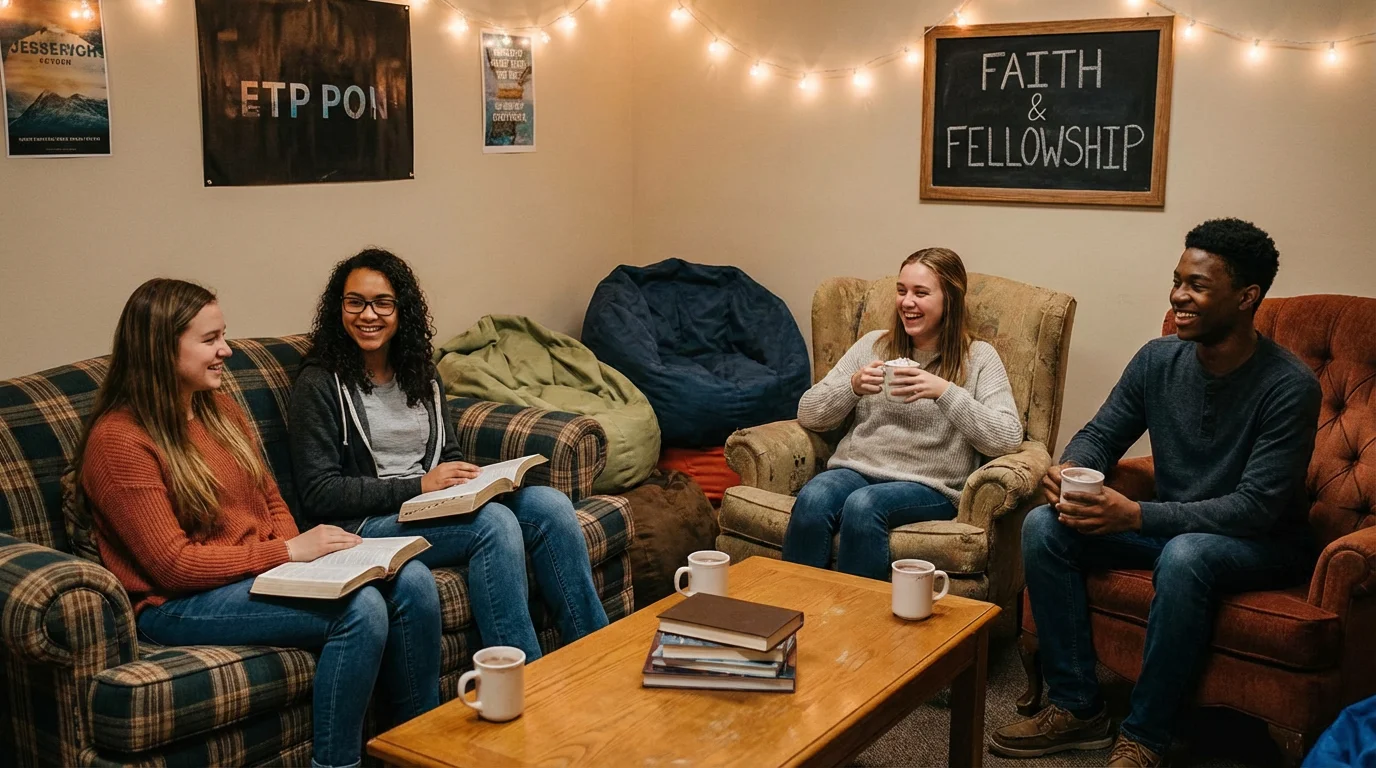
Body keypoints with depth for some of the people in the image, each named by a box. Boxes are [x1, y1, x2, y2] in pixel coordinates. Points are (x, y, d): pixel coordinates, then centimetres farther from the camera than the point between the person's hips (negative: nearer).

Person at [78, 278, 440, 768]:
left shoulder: (220, 409, 10)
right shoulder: (118, 441, -13)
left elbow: (271, 501, 15)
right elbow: (172, 565, -17)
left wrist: (298, 547, -7)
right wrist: (287, 552, -19)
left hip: (261, 572, 8)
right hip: (179, 602, -7)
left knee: (412, 582, -14)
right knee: (361, 609, -28)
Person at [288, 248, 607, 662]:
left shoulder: (421, 373, 15)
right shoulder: (319, 384, -5)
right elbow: (319, 493, -11)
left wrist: (472, 480, -4)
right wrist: (418, 486, -17)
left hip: (437, 507, 7)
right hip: (363, 525, -6)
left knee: (549, 504, -18)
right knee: (494, 522, -31)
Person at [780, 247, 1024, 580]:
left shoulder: (978, 358, 5)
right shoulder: (873, 345, 15)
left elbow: (1008, 439, -9)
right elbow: (807, 415, 11)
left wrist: (944, 391, -18)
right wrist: (853, 386, -8)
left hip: (929, 486, -3)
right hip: (855, 469, 3)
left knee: (863, 505, -34)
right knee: (813, 497, -30)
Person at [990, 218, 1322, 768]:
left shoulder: (1289, 386, -21)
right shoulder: (1158, 360, -4)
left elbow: (1257, 508, -25)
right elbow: (1100, 435, 6)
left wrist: (1137, 517, -34)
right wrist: (1070, 470, -20)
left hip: (1263, 544, -6)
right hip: (1168, 525, 6)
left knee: (1183, 555, -39)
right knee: (1043, 526, -16)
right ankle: (1077, 708, -9)